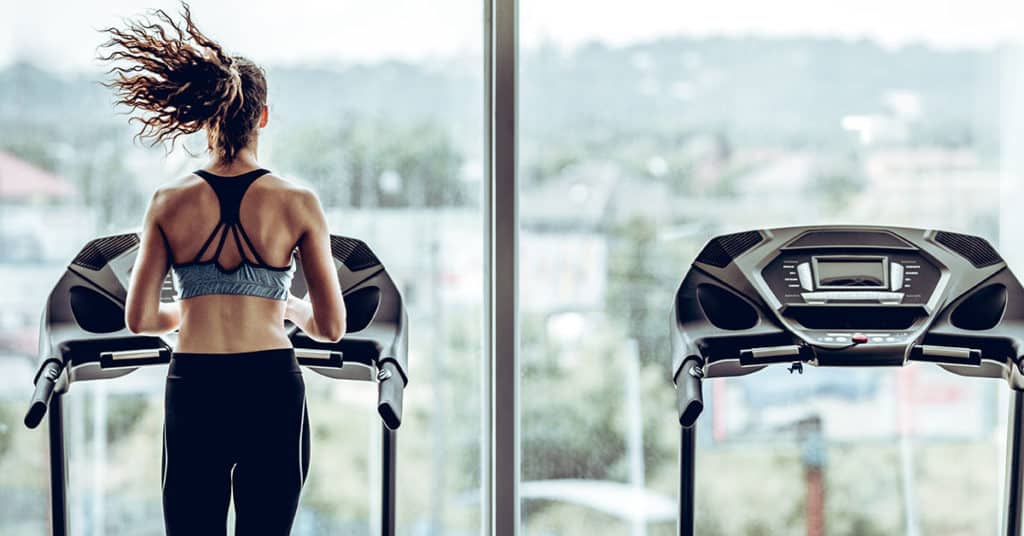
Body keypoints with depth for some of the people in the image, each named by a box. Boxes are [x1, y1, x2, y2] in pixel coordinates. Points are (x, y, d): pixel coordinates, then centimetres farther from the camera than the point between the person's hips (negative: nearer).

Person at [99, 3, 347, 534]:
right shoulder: (299, 204, -2)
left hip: (194, 390, 1)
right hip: (272, 389, -1)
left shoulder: (169, 202, 0)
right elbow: (330, 327, 0)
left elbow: (140, 319, 2)